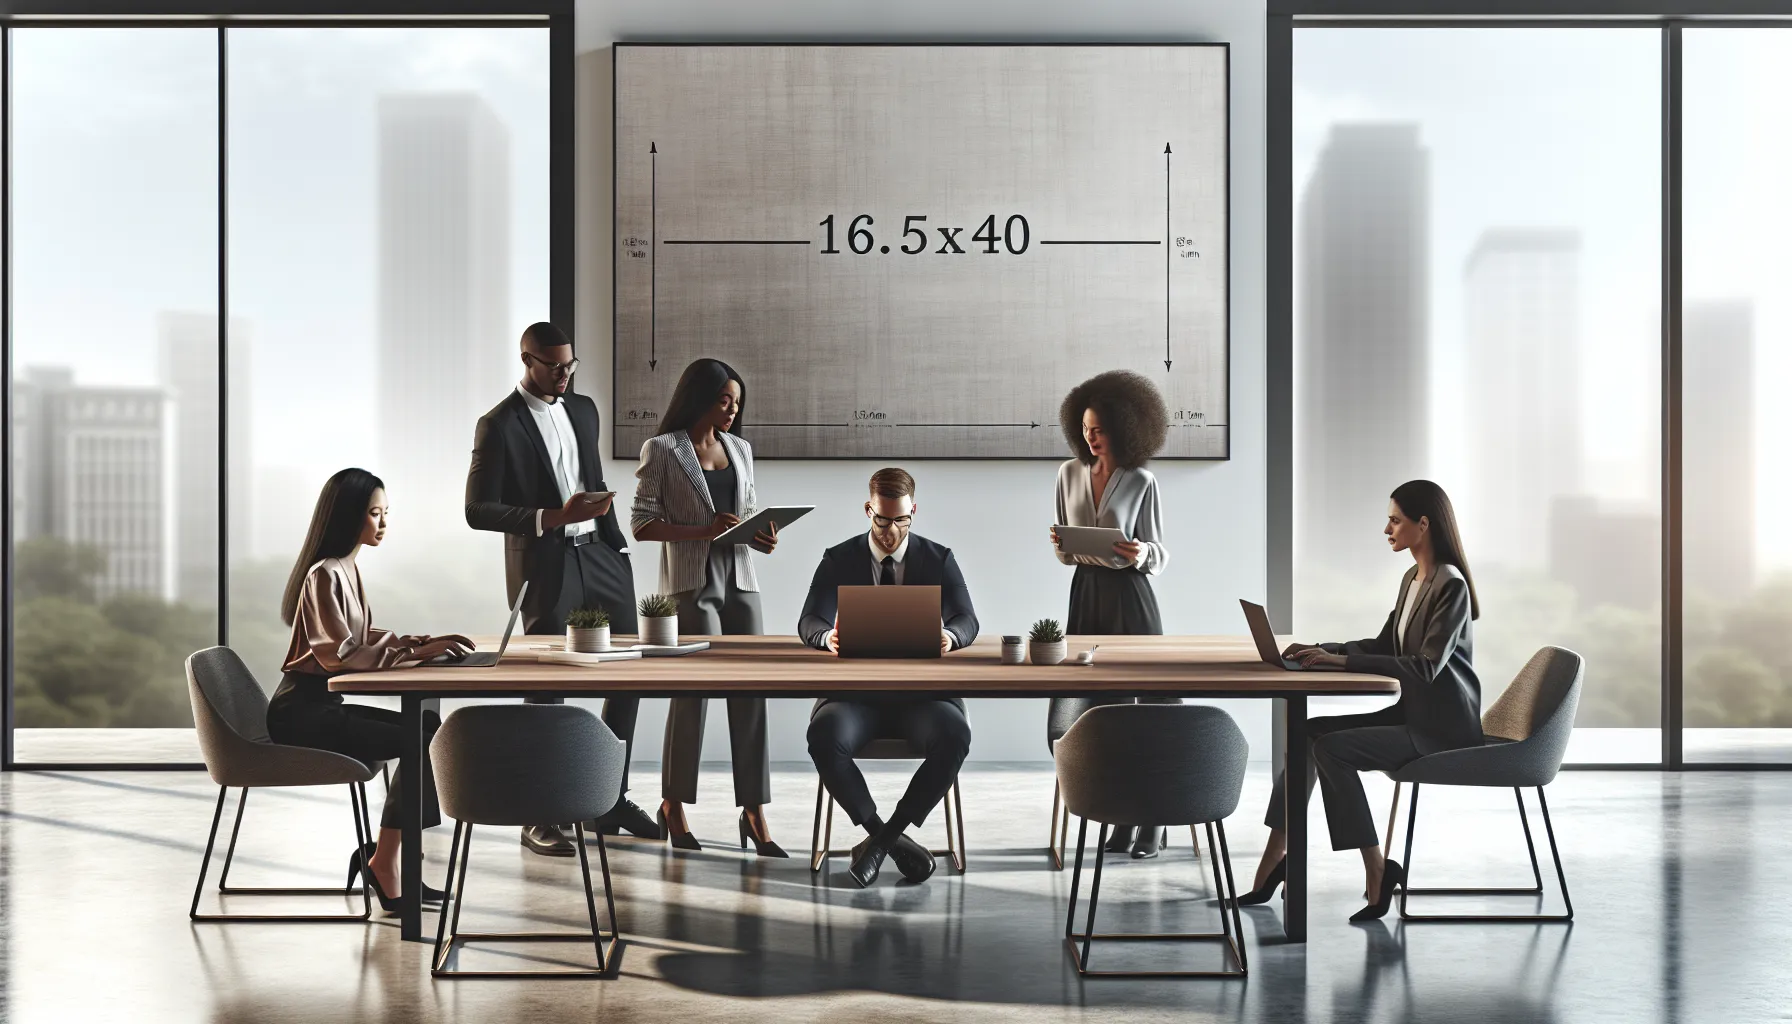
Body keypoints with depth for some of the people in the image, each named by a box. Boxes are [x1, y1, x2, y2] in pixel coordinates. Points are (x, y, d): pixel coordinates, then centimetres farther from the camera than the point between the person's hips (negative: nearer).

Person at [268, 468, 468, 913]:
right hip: (302, 714, -9)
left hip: (325, 706, 9)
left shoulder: (346, 569, 13)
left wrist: (420, 642, 0)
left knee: (429, 725, -4)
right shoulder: (323, 575, -17)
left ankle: (386, 857, -3)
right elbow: (343, 654, -23)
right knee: (420, 739, -18)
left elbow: (365, 639, 17)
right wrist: (417, 653, -23)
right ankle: (384, 860, -7)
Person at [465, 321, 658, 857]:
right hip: (544, 566, -6)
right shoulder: (499, 425, -8)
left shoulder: (584, 409, 12)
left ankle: (612, 802, 19)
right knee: (547, 691, 0)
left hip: (601, 554, 6)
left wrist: (618, 546, 14)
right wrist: (553, 517, -22)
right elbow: (478, 510, -12)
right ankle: (540, 819, 11)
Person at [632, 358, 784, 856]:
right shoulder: (662, 450, -2)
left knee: (750, 691, 1)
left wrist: (762, 535, -1)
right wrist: (702, 531, -17)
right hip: (691, 582, -5)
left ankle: (754, 811, 6)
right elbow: (641, 523, -5)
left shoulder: (740, 449, 14)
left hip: (739, 580, 5)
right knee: (693, 690, -1)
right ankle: (673, 804, 17)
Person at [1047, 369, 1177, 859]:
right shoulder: (1070, 474, 7)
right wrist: (1060, 544, -9)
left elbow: (1159, 557, -1)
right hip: (1086, 594, 5)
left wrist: (1142, 555, -23)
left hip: (1129, 597, -5)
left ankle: (1153, 821, 8)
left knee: (1147, 703, -3)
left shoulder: (1141, 482, -5)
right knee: (1099, 709, 4)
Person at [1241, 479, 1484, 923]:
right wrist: (1322, 650, 4)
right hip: (1413, 714, 9)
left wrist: (1343, 660, -26)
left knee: (1331, 748, -23)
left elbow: (1425, 667, -25)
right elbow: (1384, 645, 20)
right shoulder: (1412, 579, 12)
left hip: (1442, 725, -9)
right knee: (1306, 733, -4)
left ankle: (1377, 872, -13)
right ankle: (1274, 859, -3)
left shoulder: (1450, 586, -17)